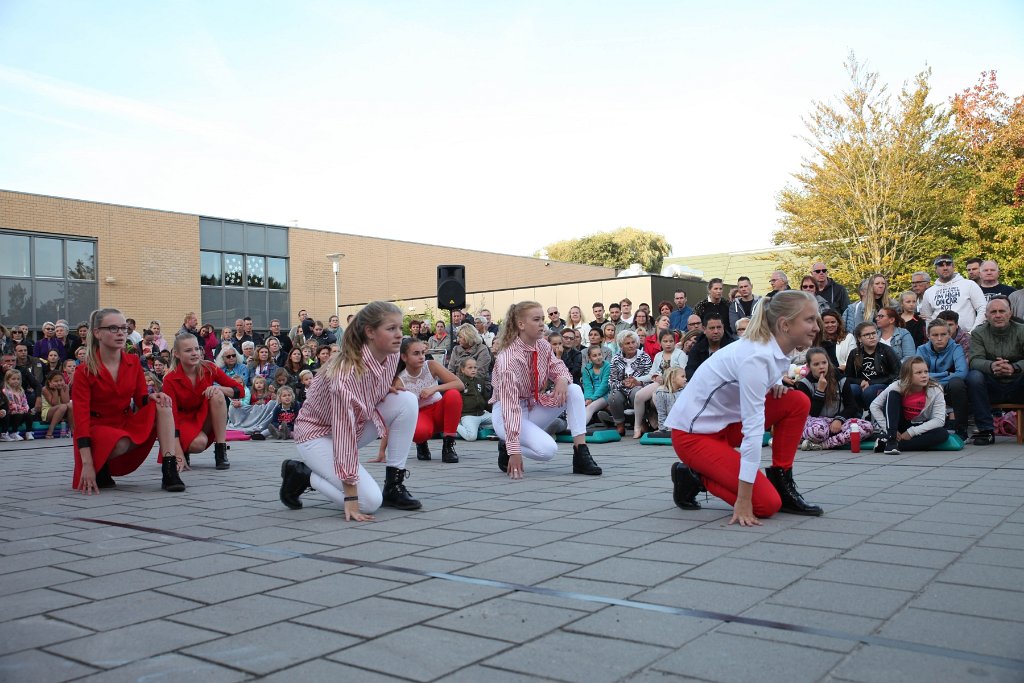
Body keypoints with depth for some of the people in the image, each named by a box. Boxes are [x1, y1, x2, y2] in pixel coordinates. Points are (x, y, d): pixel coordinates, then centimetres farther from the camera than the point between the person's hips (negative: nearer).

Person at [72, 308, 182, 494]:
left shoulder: (133, 362, 1)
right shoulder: (84, 371, -13)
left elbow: (141, 400, 9)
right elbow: (81, 418, -18)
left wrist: (152, 396, -19)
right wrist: (87, 465, -27)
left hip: (128, 423, 5)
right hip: (98, 428, -5)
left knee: (162, 406, -21)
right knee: (122, 442, -39)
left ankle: (169, 471, -29)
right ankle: (100, 469, -3)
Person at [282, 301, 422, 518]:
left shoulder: (391, 356, -12)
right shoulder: (346, 373, -34)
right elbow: (344, 433, -34)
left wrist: (385, 388, -8)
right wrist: (351, 498, -33)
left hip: (357, 421, 7)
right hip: (317, 434, -7)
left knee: (408, 401, -15)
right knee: (369, 501, -21)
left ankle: (393, 485, -6)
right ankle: (301, 474, 2)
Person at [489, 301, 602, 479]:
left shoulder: (543, 346, -5)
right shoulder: (508, 358, -26)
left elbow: (557, 367, 11)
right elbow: (510, 405, -32)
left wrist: (562, 379, -18)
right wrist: (514, 450, -37)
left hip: (534, 405, 7)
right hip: (507, 412, -7)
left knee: (574, 390, -14)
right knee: (548, 449, -29)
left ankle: (581, 455, -17)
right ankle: (506, 447, 0)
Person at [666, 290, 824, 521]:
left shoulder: (775, 349, 0)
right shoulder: (756, 357, -26)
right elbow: (752, 430, -29)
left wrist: (774, 386, -4)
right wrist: (743, 501, -28)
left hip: (724, 422, 9)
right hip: (693, 433, -9)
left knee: (798, 402, -5)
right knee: (767, 503, -15)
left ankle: (781, 484, 3)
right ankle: (694, 477, 3)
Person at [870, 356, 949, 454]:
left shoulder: (935, 390, -16)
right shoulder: (897, 387, -15)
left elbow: (939, 420, -19)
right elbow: (874, 406, -13)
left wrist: (911, 432, -23)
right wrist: (889, 429, -20)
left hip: (919, 428, 0)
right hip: (899, 426, 0)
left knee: (942, 434, -30)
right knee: (893, 395, -21)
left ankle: (898, 444, -30)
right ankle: (891, 440, -31)